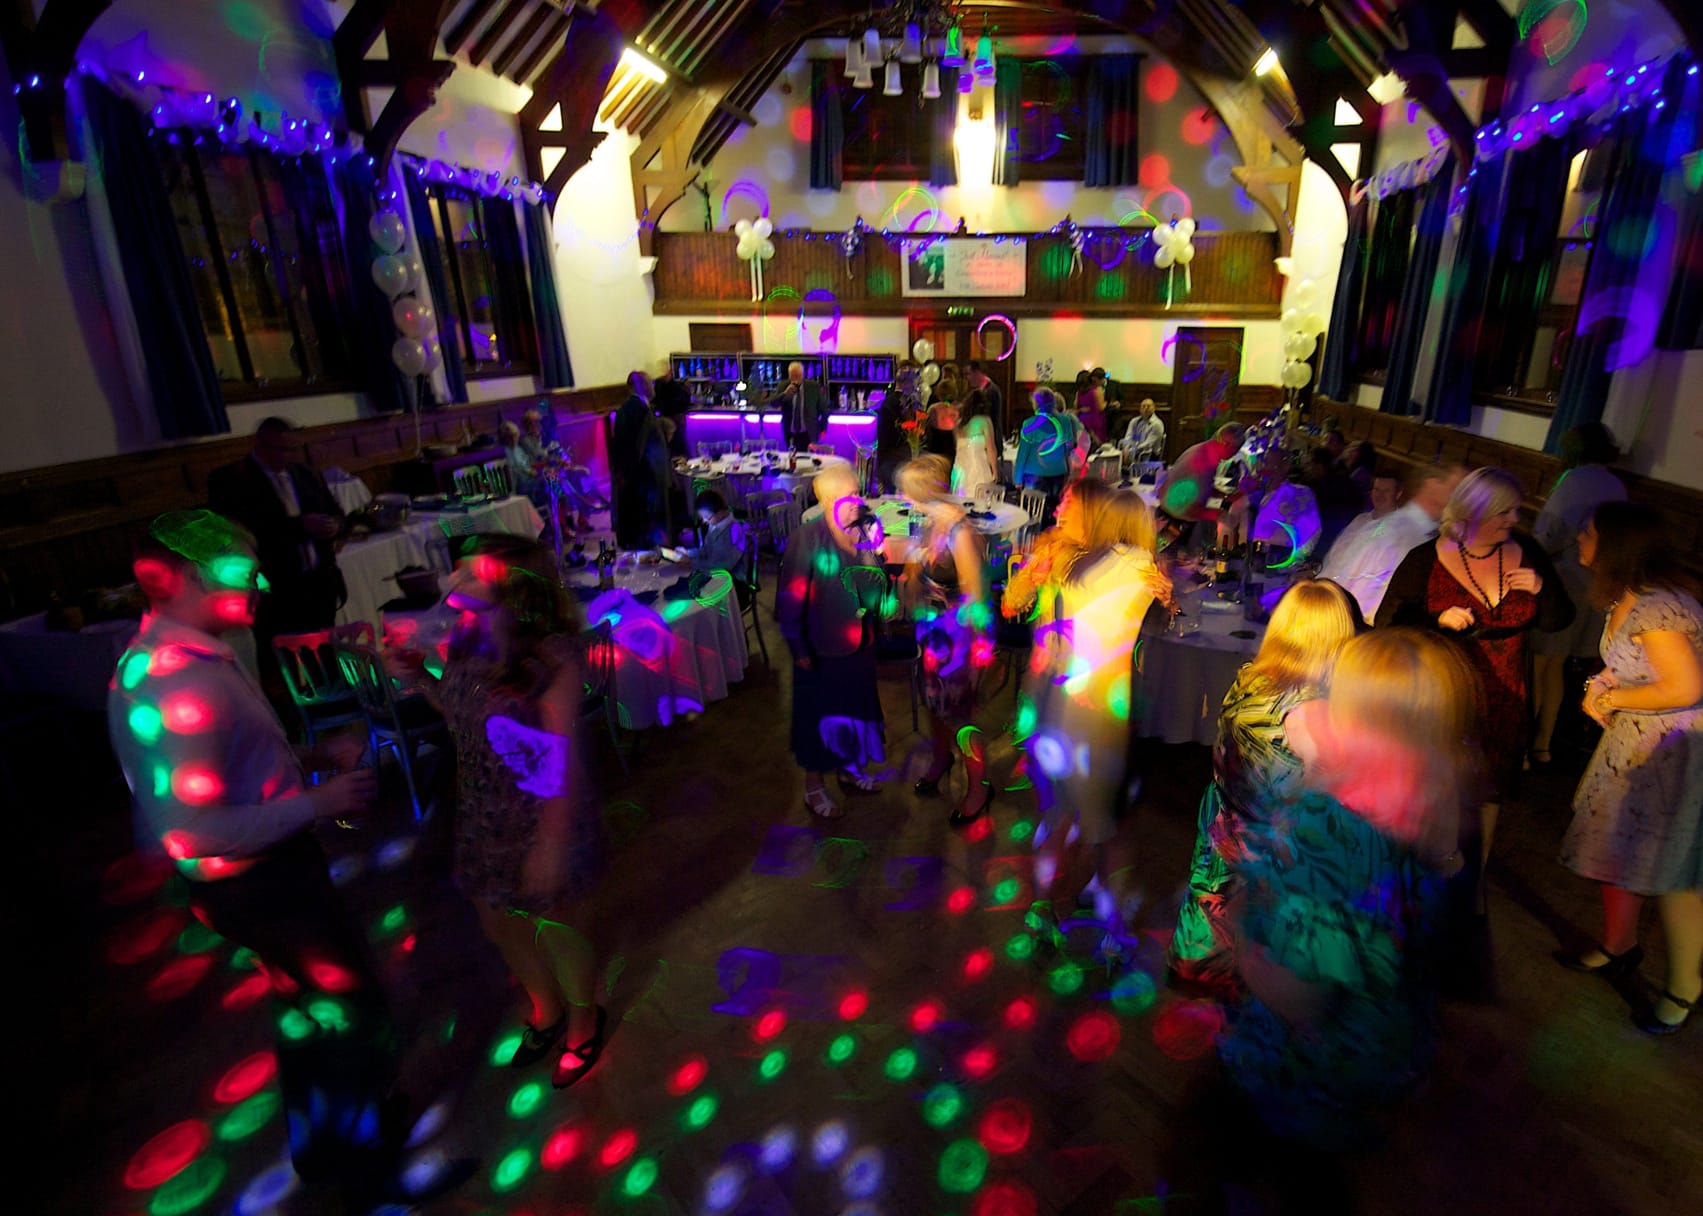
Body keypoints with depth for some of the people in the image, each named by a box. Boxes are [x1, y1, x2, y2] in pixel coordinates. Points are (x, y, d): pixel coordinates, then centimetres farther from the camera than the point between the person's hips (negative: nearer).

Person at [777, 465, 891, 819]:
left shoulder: (866, 528, -6)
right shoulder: (808, 540, -21)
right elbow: (790, 598, -18)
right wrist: (798, 648, -15)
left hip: (860, 642, 5)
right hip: (822, 648, -5)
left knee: (856, 708, 22)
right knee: (819, 717, 11)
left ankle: (851, 770, 46)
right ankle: (814, 787, 31)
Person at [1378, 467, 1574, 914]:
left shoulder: (1527, 554, 1)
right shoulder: (1426, 561, -12)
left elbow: (1559, 621, 8)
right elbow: (1387, 623, -11)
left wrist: (1542, 588, -12)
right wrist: (1438, 621, -26)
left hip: (1502, 703, 4)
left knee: (1488, 795, 18)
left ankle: (1473, 882, 40)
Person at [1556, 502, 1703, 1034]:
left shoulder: (1657, 607, -26)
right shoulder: (1623, 600, 3)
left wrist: (1611, 697, -14)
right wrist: (1602, 690, -4)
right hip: (1633, 741, 9)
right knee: (1615, 846, 18)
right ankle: (1617, 947, 37)